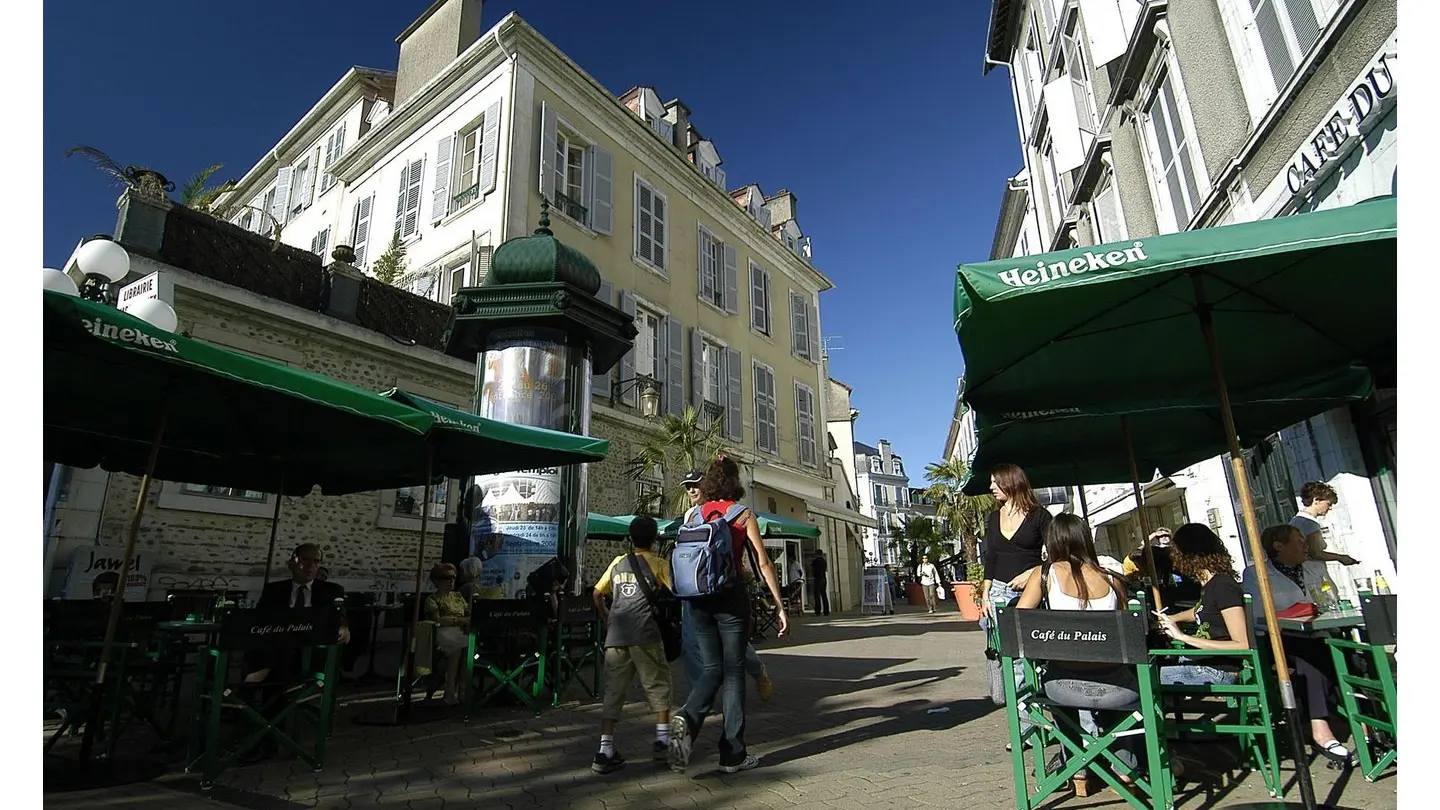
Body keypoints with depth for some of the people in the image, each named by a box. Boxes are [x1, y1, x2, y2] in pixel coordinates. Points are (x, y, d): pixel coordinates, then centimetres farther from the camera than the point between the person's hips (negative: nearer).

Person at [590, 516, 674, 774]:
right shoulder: (658, 563, 4)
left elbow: (597, 594, 15)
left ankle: (605, 751, 3)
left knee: (613, 690, 7)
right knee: (658, 684, 12)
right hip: (644, 635, -4)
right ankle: (663, 739, 15)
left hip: (615, 636, 4)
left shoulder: (618, 563, 15)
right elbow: (676, 589, -6)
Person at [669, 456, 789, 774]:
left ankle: (687, 719, -14)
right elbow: (763, 562, -6)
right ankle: (733, 754, 10)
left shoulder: (696, 513, 8)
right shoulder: (742, 514, -2)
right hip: (731, 595, -3)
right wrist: (779, 606, -3)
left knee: (711, 669, 13)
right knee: (733, 672, 7)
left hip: (699, 599, 3)